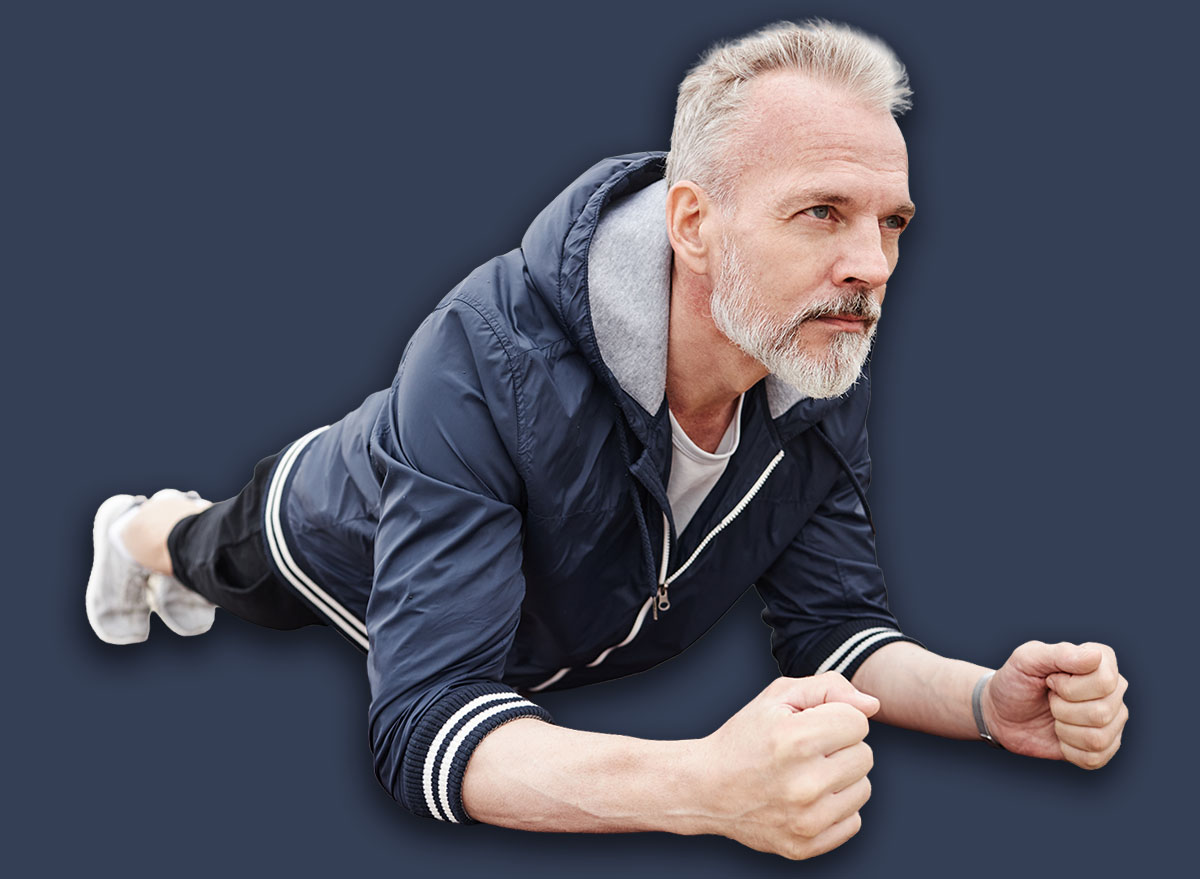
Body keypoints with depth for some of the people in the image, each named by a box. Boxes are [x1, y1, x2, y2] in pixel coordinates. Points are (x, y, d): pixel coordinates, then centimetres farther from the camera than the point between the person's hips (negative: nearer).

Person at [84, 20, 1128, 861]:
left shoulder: (826, 375, -30)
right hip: (343, 538, -4)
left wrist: (986, 699, -45)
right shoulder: (487, 359, -48)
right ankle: (145, 531, 66)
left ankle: (175, 554, 68)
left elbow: (834, 623, -22)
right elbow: (426, 717, -52)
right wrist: (704, 786, -69)